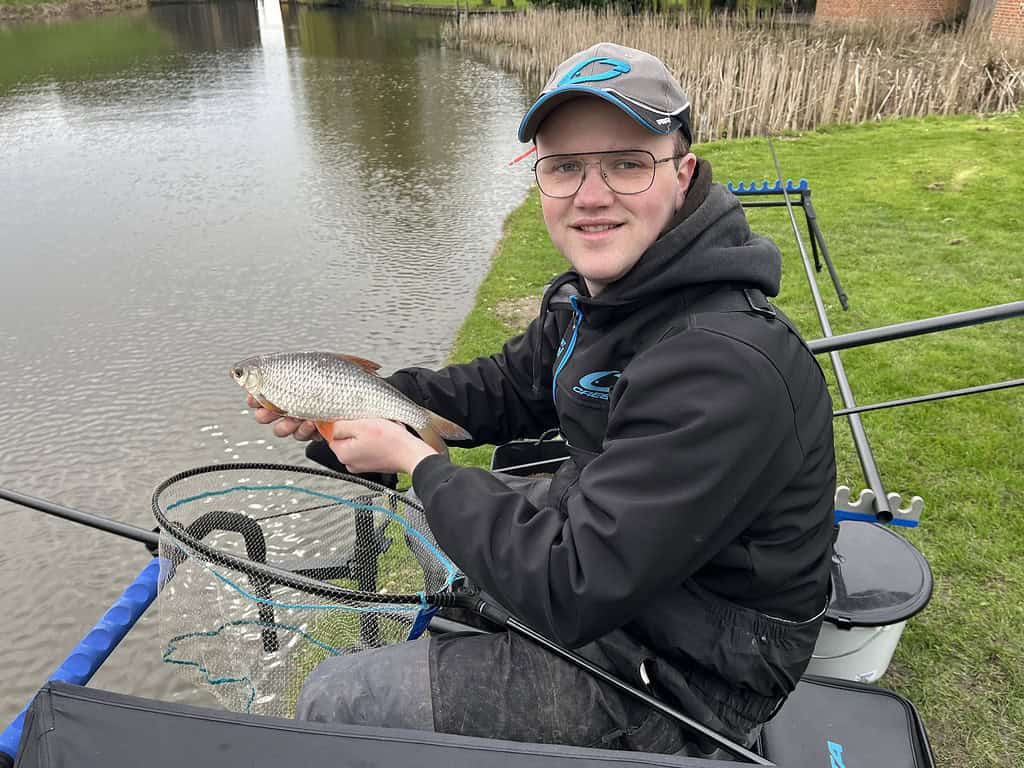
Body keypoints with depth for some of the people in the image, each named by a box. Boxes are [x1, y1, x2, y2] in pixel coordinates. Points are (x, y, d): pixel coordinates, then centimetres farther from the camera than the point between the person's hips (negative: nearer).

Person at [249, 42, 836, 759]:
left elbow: (571, 590, -33)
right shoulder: (592, 296, -2)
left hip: (670, 676, -8)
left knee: (330, 701, -5)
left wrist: (415, 461, -21)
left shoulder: (727, 369, -34)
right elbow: (507, 389, 10)